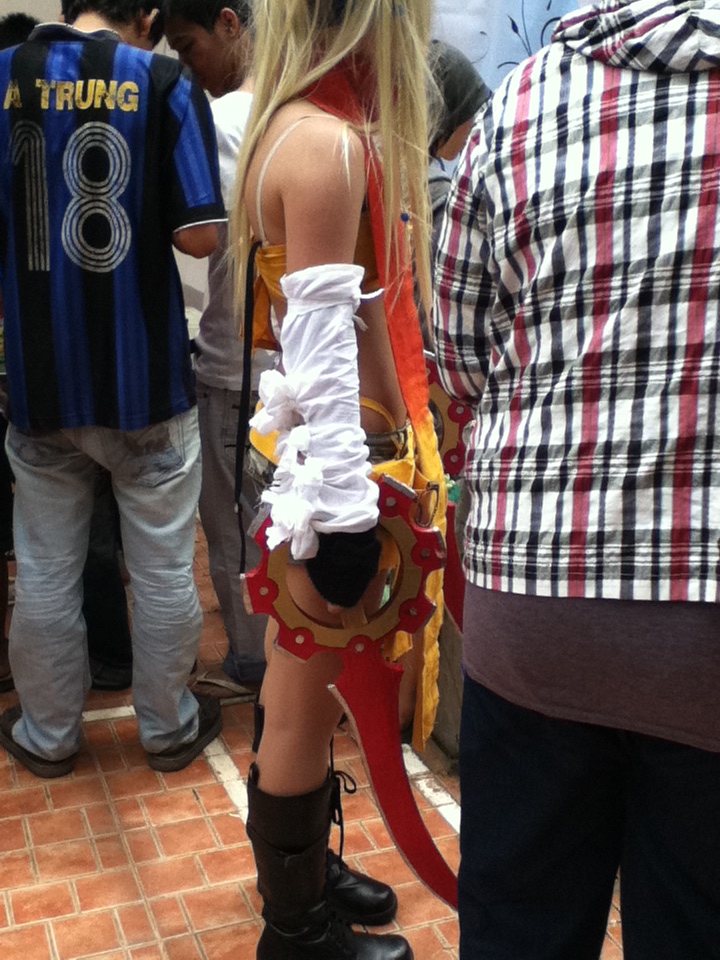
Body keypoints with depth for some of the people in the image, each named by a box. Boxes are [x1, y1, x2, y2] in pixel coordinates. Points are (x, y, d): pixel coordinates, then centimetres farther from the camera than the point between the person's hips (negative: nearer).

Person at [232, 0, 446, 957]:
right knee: (306, 705, 6)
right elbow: (320, 355, -22)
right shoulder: (327, 143, -20)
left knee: (307, 692, 21)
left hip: (346, 443, 10)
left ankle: (303, 873, 41)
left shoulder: (313, 129, 12)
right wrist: (335, 523, -20)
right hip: (332, 458, -10)